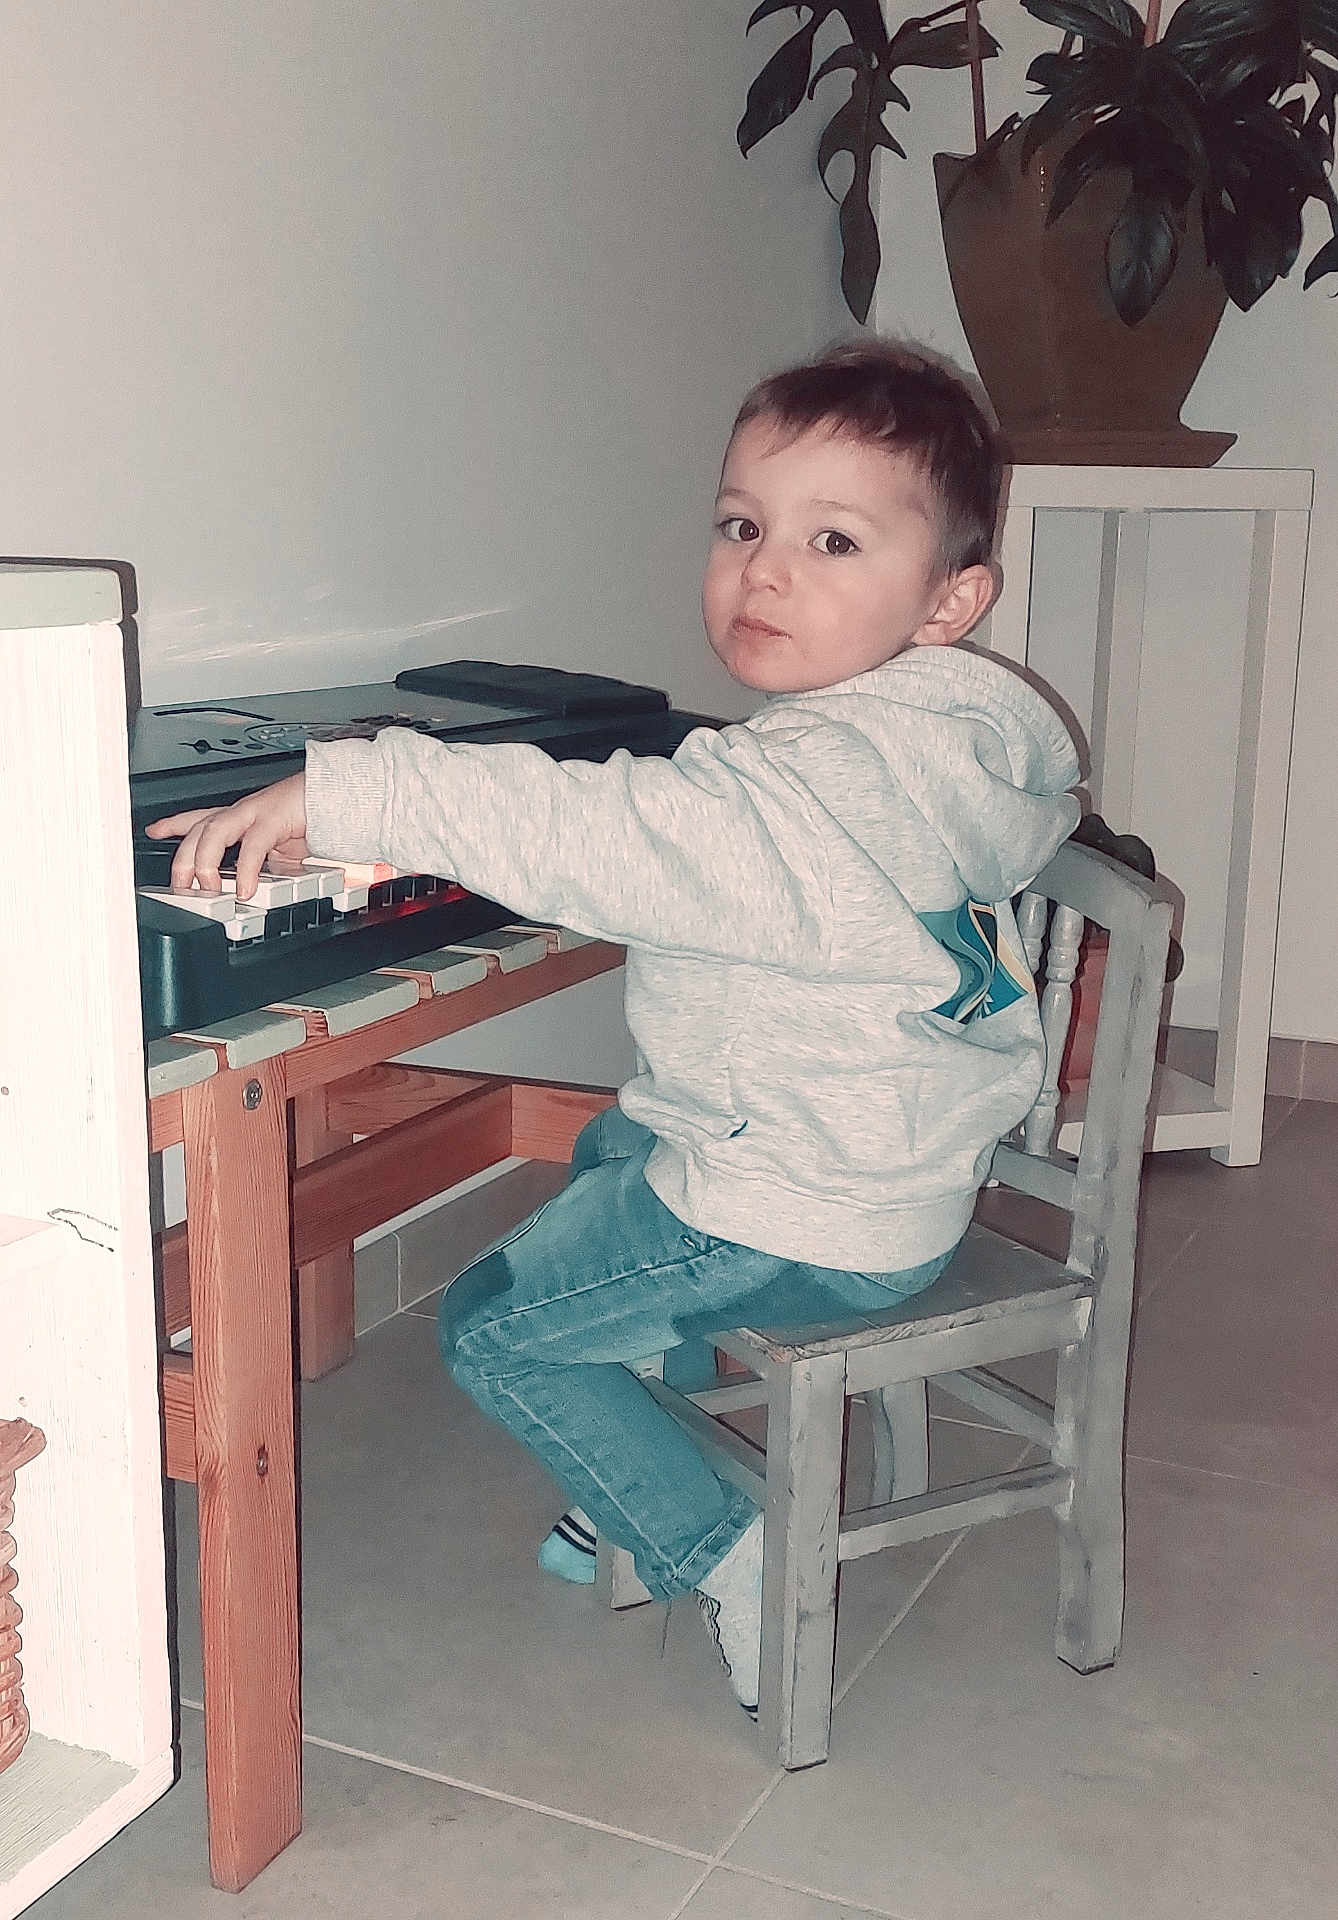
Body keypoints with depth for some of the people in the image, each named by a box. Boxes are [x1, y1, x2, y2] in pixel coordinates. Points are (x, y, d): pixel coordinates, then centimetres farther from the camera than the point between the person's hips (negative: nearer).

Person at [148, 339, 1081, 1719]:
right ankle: (641, 1458, 37)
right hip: (900, 1166, 10)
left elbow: (595, 835, -39)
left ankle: (723, 1557, 6)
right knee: (610, 1149, 33)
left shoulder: (824, 785, -32)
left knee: (490, 1329, 6)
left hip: (801, 1225, -10)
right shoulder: (946, 734, -1)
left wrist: (340, 792, -38)